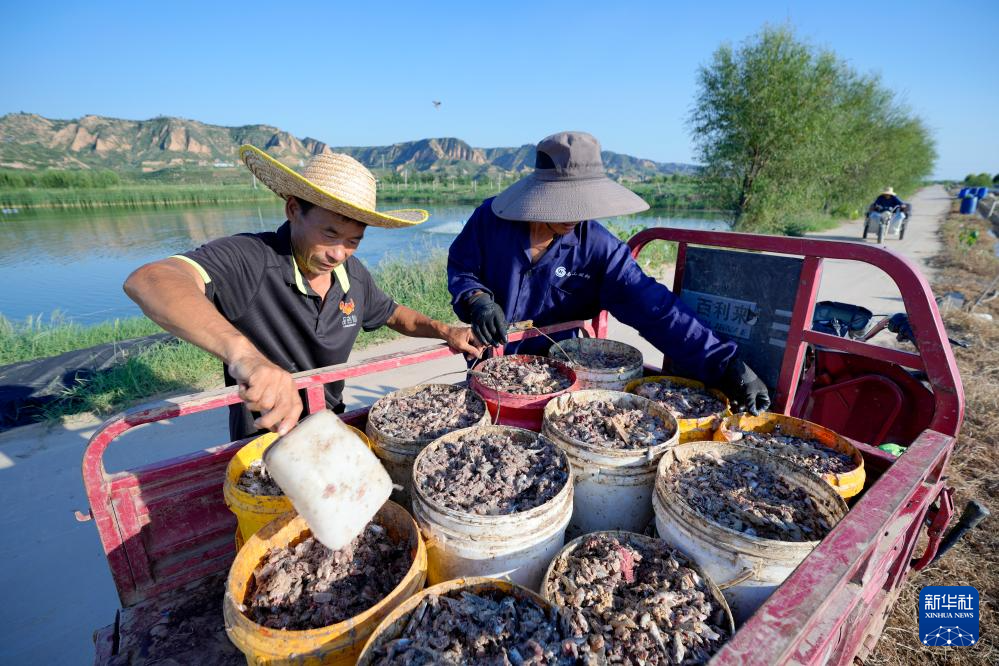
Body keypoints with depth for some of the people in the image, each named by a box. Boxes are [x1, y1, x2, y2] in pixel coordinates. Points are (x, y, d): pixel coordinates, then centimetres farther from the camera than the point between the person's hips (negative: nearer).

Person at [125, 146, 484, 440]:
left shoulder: (353, 274, -3)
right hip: (263, 441, -4)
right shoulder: (249, 260, -24)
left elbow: (392, 314, 14)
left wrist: (444, 331, -3)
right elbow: (148, 281, -41)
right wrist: (243, 352, -56)